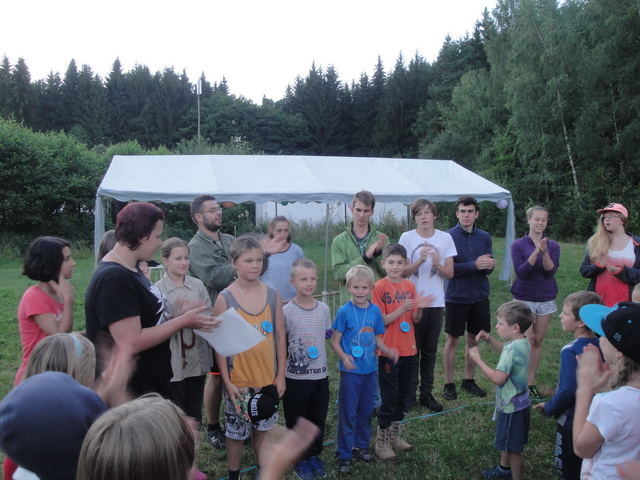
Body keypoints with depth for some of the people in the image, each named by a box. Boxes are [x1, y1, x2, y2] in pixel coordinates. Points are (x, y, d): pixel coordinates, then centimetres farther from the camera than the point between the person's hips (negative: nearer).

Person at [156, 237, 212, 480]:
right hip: (172, 362, -4)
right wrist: (178, 316, -25)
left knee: (194, 412, 14)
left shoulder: (198, 285, 2)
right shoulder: (158, 290, -8)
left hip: (197, 359, 4)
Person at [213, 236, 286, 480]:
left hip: (268, 378, 3)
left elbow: (280, 336, 2)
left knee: (263, 428, 16)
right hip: (238, 381, -2)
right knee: (236, 433, 10)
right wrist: (227, 382, -11)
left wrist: (280, 375, 1)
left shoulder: (273, 295, -2)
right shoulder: (225, 298, -10)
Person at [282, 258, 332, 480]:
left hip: (321, 374, 4)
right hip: (295, 377, -3)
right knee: (296, 420, 9)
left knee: (318, 419, 14)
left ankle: (314, 455, 33)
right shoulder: (286, 312, -12)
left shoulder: (324, 309, 1)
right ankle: (300, 460, 26)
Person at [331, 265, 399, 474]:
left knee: (366, 410, 17)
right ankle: (343, 455, 15)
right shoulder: (344, 311, -12)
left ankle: (361, 446, 34)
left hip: (370, 369, 5)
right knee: (348, 413, 3)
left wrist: (387, 351, -8)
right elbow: (335, 341, -10)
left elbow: (377, 338, 10)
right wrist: (344, 357, -26)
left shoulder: (375, 311, 0)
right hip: (351, 370, -4)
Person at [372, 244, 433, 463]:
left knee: (403, 394, 15)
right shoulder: (380, 287, -11)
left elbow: (415, 319, 6)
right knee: (390, 397, 0)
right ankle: (382, 442, 13)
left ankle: (395, 435, 31)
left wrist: (419, 308, -15)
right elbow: (381, 321, -14)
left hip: (408, 349, 6)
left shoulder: (410, 286, 5)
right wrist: (402, 309, -27)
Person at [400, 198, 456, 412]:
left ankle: (427, 393, 21)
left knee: (430, 350, 11)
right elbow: (404, 271, -6)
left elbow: (450, 273, 1)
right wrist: (420, 260, -22)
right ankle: (409, 394, 14)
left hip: (436, 302, 2)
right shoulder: (407, 238, -4)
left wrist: (437, 263, -18)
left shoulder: (445, 238, 2)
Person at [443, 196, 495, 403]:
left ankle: (468, 380, 27)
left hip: (479, 296, 4)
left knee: (474, 339, 13)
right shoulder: (449, 236, -9)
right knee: (452, 339, 4)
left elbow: (489, 267, 4)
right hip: (456, 296, -4)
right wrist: (474, 265, -23)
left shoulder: (484, 237, 4)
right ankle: (449, 383, 15)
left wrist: (489, 265, -19)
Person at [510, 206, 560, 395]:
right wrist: (536, 252, -24)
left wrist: (544, 252, -25)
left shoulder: (553, 246, 2)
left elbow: (551, 271, -9)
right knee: (527, 341, -8)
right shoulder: (518, 245, -5)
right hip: (524, 299, -3)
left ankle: (531, 382, 17)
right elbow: (520, 271, -15)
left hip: (546, 299, 3)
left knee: (538, 342, 8)